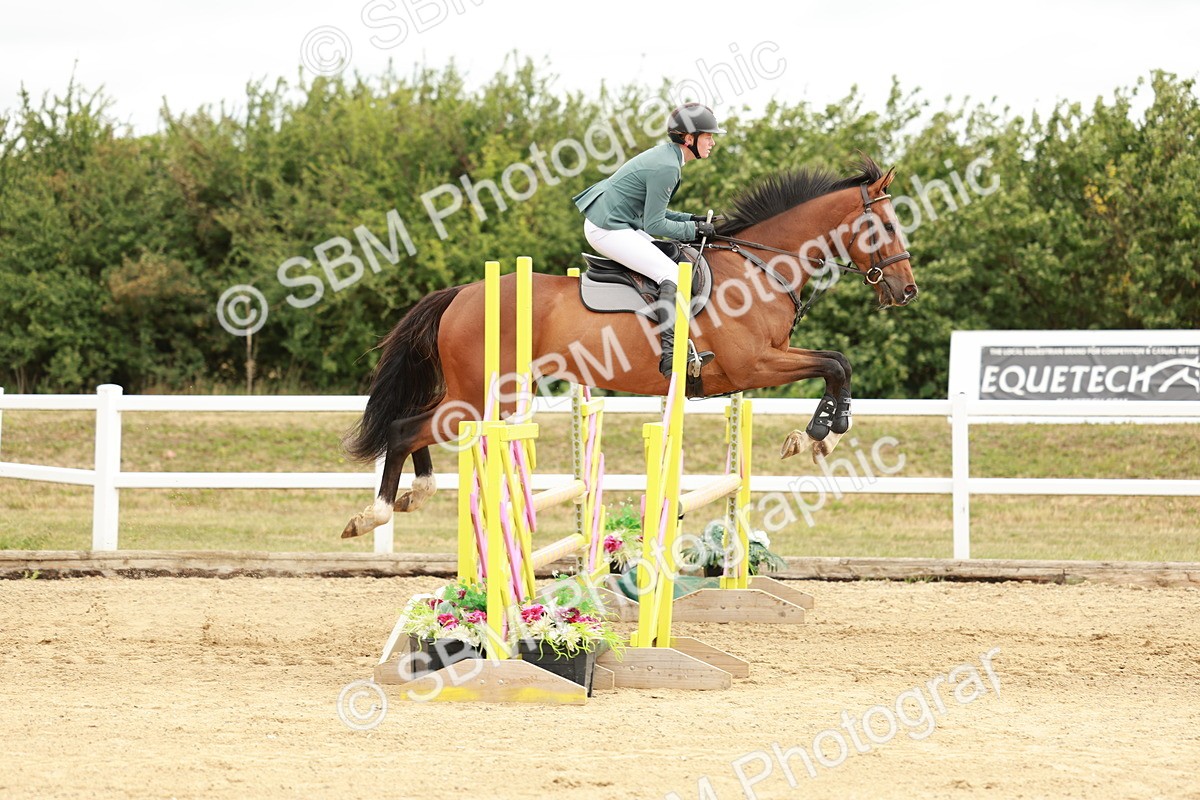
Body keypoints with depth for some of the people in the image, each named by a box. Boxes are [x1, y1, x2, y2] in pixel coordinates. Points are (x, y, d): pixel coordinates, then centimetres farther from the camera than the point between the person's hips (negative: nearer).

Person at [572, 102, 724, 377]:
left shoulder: (665, 156, 12)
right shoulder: (666, 168, -20)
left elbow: (651, 211, 19)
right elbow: (654, 224, -17)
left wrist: (692, 220, 11)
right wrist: (693, 230, -9)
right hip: (608, 229, -11)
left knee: (672, 259, 17)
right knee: (672, 274, -18)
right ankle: (670, 354, -25)